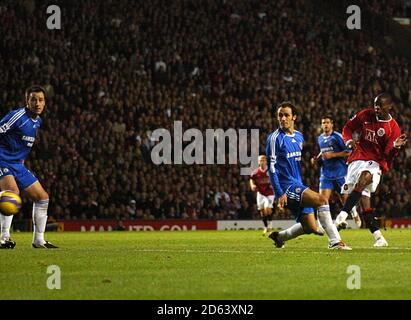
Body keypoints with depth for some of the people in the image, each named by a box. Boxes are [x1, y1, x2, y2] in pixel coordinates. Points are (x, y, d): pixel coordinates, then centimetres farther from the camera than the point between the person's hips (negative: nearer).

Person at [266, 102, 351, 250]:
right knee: (322, 200, -24)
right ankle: (334, 241, -25)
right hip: (286, 187, -8)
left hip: (298, 185, 8)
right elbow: (271, 168, -13)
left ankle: (279, 237, 27)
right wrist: (280, 194, -19)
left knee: (310, 227, 5)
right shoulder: (275, 138, -9)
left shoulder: (299, 136, 13)